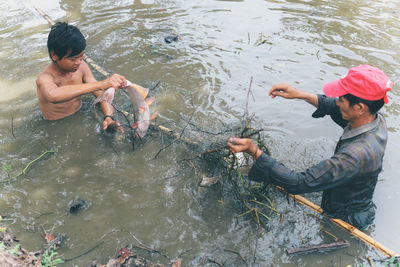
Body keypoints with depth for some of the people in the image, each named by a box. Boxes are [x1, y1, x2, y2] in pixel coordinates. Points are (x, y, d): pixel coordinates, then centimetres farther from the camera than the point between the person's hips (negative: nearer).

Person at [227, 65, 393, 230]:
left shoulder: (357, 154, -41)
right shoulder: (377, 119, -14)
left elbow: (300, 183, -41)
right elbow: (334, 107, 6)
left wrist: (254, 151, -42)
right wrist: (300, 94, -4)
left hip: (344, 220, -8)